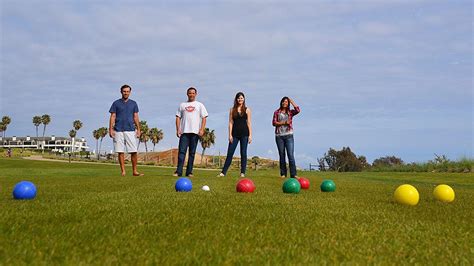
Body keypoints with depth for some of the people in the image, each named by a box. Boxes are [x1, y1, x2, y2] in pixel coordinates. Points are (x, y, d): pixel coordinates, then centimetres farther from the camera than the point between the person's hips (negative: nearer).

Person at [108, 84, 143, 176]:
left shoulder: (133, 103, 13)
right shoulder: (116, 103, 8)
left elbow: (136, 117, 13)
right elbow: (112, 117, 5)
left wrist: (138, 129, 5)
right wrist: (111, 129, -4)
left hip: (130, 130, 1)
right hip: (118, 131, -1)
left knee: (134, 151, -5)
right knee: (120, 152, 0)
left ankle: (135, 171, 4)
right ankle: (123, 171, 6)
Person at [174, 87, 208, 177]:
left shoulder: (199, 105, 11)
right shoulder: (182, 105, 15)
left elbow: (204, 118, 5)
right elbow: (178, 117, 12)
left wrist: (202, 129, -8)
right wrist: (178, 129, -1)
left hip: (195, 132, -1)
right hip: (184, 132, 1)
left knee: (192, 153, 2)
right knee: (181, 151, -8)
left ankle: (189, 172, 6)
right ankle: (179, 171, -10)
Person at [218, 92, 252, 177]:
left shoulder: (247, 110, 6)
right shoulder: (232, 110, 8)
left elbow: (249, 123, 3)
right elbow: (230, 123, 4)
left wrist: (250, 135, -3)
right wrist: (230, 135, -3)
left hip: (244, 134, -1)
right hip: (235, 133, 1)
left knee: (243, 153, 3)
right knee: (230, 153, -1)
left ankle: (242, 172, 8)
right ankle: (223, 172, -1)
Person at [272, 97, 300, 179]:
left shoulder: (290, 112, 9)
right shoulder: (277, 112, 9)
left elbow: (298, 110, -10)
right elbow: (274, 123, -1)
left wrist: (291, 101, -1)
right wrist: (284, 123, -12)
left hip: (289, 136, -1)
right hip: (279, 136, 1)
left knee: (291, 155, -10)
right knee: (282, 155, 5)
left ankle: (293, 174, -11)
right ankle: (283, 173, 11)